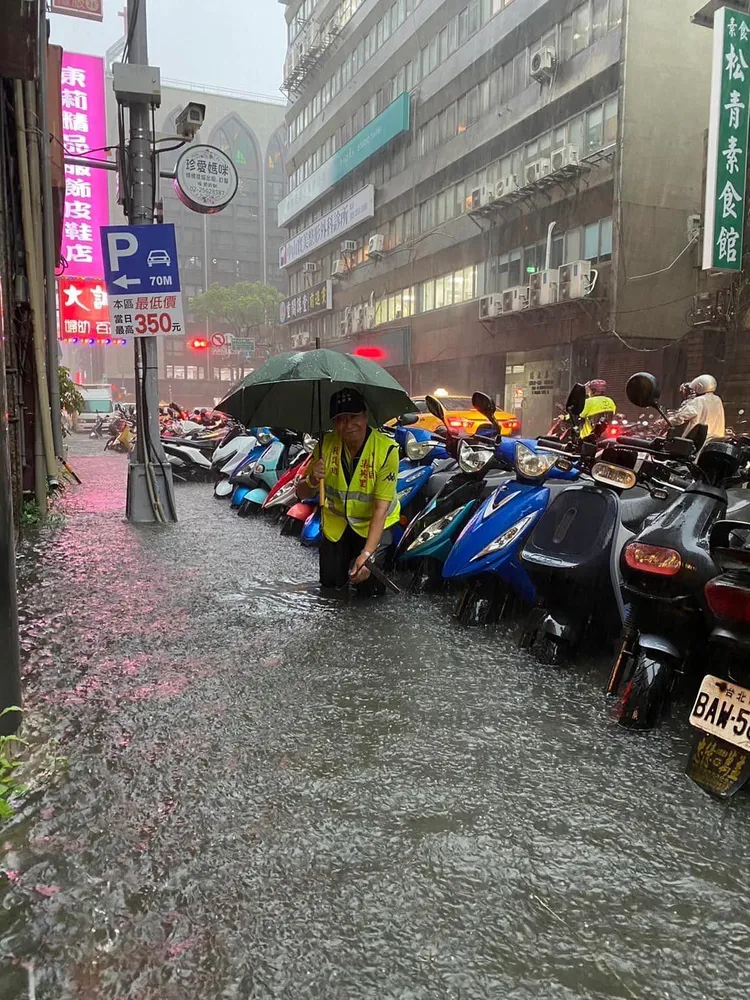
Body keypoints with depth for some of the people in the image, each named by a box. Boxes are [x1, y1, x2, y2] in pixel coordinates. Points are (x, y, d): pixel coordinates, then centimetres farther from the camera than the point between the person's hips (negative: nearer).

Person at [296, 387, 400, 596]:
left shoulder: (386, 449, -27)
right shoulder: (326, 444, -17)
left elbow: (381, 508, -28)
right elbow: (302, 494, -9)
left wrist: (367, 553, -36)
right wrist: (312, 481, -33)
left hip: (374, 522, -3)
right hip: (336, 521, 3)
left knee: (369, 587, -10)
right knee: (330, 583, 5)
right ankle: (347, 556, 36)